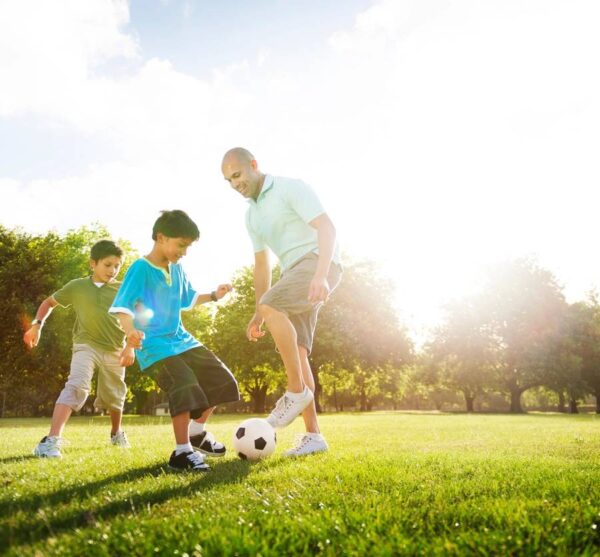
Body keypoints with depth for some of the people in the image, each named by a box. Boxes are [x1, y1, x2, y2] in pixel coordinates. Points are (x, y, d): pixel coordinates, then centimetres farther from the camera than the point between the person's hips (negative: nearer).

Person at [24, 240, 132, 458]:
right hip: (86, 345, -2)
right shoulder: (77, 286, -2)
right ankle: (51, 440, -30)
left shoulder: (122, 289, -3)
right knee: (76, 386, -26)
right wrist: (37, 325, -1)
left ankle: (116, 433, 43)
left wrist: (130, 347, -20)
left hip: (114, 350, 2)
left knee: (114, 396, 16)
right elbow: (49, 302, 12)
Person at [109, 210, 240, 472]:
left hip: (181, 340, 9)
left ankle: (198, 433, 25)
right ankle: (182, 452, -11)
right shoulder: (140, 268, -13)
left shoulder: (177, 269, 11)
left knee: (222, 381, 7)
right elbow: (122, 306, -22)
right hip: (154, 345, -8)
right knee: (186, 388, -26)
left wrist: (213, 295, 14)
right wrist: (131, 331, -40)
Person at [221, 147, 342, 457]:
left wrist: (320, 275, -32)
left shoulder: (291, 188, -5)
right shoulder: (251, 215, 19)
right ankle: (313, 435, 1)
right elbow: (261, 264, 24)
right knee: (295, 352, -3)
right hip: (295, 272, 8)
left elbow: (326, 227, -17)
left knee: (272, 306, -31)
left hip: (318, 263, -8)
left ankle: (297, 391, -18)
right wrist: (256, 315, 20)